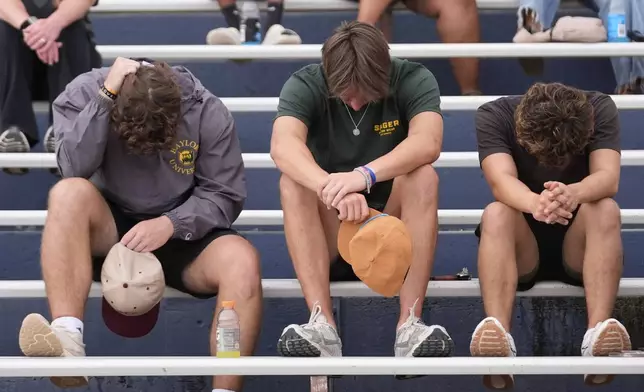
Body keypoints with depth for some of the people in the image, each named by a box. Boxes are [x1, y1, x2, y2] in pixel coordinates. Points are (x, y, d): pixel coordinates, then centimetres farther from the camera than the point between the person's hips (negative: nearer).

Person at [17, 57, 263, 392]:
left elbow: (225, 195, -9)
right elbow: (75, 169, -27)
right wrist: (105, 95, -33)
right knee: (69, 193, -32)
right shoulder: (84, 95, -12)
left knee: (242, 260, -31)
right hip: (108, 233, 0)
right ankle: (68, 339, -46)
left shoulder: (207, 111, -12)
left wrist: (171, 224, -26)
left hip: (183, 235, 0)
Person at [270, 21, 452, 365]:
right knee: (293, 181, -28)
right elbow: (283, 146, -32)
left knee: (423, 175, -28)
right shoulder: (305, 86, -11)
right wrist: (334, 190, -51)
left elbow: (427, 143, -31)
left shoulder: (413, 80, -11)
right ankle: (322, 324, -39)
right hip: (328, 240, 0)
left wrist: (364, 176, -48)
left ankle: (410, 324, -35)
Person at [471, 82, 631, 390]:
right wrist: (535, 204, -54)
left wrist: (573, 194, -51)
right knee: (496, 214, -31)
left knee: (606, 209, -30)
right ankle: (499, 335, -50)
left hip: (580, 248, 1)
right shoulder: (494, 116, -16)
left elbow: (608, 177, -28)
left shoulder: (600, 109, -13)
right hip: (520, 250, 0)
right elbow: (501, 180, -31)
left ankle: (598, 332, -46)